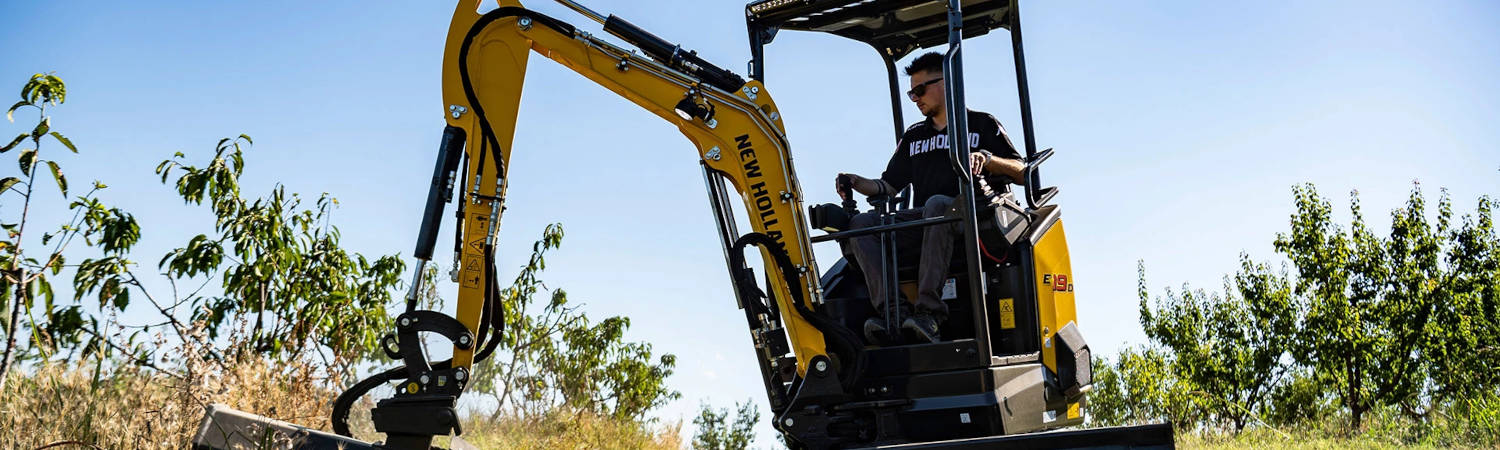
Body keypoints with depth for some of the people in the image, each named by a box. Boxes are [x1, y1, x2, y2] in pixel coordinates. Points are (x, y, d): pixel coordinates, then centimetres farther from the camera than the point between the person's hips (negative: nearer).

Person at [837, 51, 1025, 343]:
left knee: (937, 204, -39)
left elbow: (1020, 172, 4)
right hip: (921, 220, 5)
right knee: (861, 224, -21)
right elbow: (889, 185, 23)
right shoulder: (913, 137, 29)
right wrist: (859, 184, 4)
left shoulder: (982, 125, 14)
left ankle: (929, 312, -46)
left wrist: (986, 158, -14)